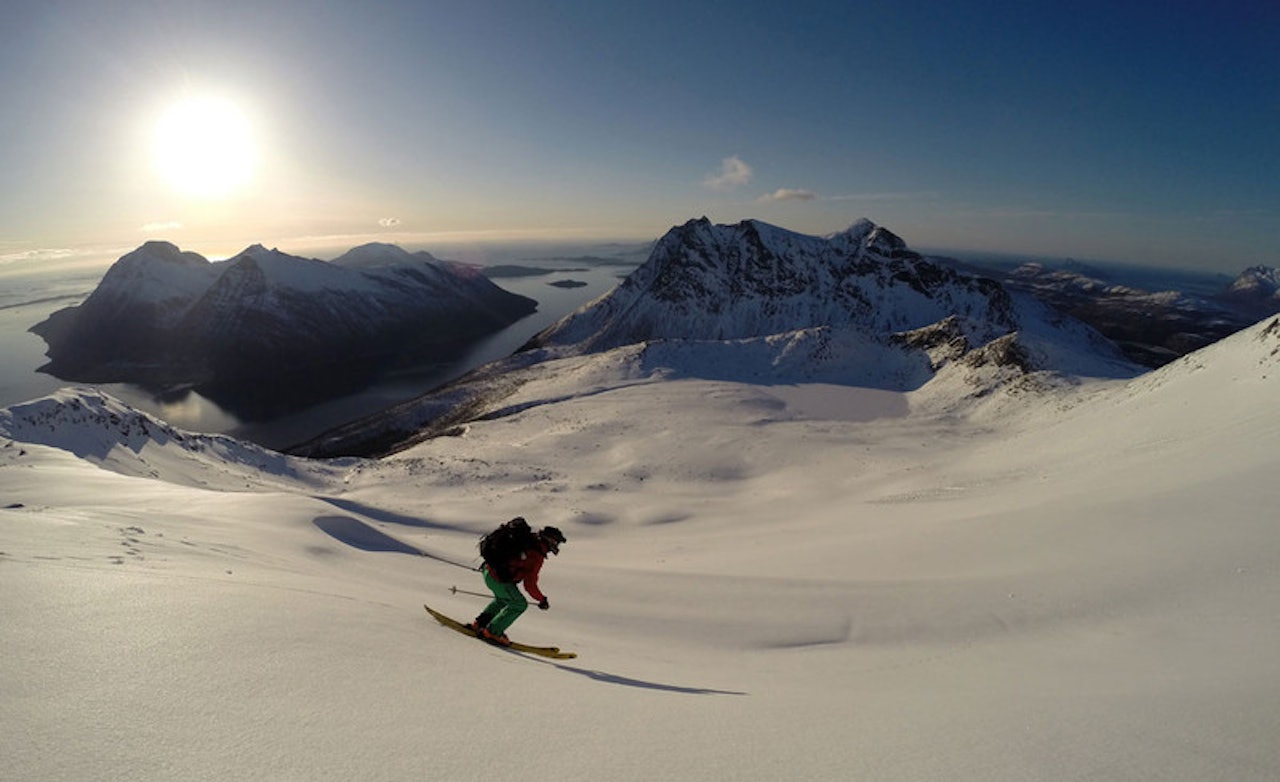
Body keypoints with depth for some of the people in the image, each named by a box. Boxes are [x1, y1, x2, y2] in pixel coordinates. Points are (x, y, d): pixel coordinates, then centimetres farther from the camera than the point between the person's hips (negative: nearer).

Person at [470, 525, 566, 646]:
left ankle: (479, 623, 34)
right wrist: (542, 599, -1)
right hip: (498, 578, -9)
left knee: (503, 599, 31)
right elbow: (530, 585, -16)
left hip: (488, 569, 9)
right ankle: (492, 632, 10)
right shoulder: (536, 557, -19)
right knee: (519, 604, 4)